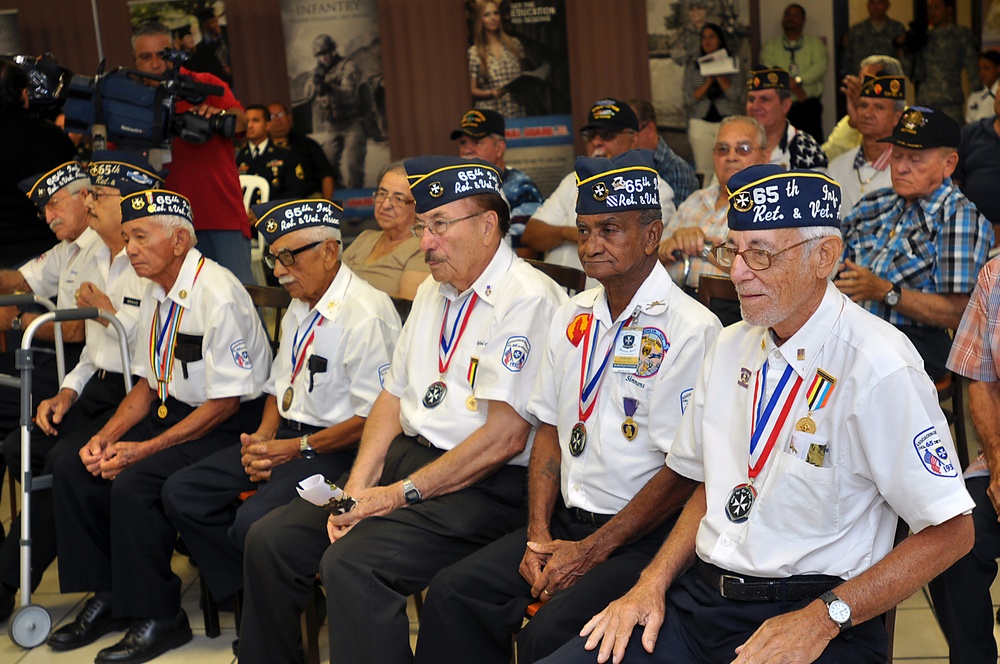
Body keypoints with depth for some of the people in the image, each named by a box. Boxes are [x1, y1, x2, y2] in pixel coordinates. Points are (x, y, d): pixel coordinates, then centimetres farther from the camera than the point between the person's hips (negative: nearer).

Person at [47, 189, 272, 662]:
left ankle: (158, 618, -8)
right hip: (171, 412, 9)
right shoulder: (156, 294, 7)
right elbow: (149, 383, 15)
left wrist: (143, 449, -20)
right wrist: (105, 437, -1)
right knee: (71, 470, -2)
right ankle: (106, 595, 11)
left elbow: (225, 402, -20)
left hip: (225, 428, -9)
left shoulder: (218, 295, -21)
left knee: (133, 484, -26)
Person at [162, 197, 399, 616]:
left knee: (253, 522, -30)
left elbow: (375, 417, -20)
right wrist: (262, 438, 0)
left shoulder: (366, 314, -17)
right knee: (181, 493, -1)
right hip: (285, 436, 10)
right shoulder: (300, 307, 14)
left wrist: (296, 448, -17)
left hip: (335, 449, -9)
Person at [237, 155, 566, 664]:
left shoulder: (528, 298, -14)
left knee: (352, 563, -29)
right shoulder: (432, 292, 16)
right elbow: (393, 396, 16)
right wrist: (358, 487, 1)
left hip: (485, 486, -8)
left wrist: (401, 493, -16)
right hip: (408, 456, 9)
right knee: (271, 539, -1)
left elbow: (505, 436, -20)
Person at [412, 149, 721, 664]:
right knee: (453, 592, -8)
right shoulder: (573, 317, 11)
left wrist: (591, 552, -14)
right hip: (568, 521, 7)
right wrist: (539, 536, 1)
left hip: (644, 538, -7)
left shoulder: (690, 328, -12)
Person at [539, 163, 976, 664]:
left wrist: (823, 618, -17)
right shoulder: (730, 347, 10)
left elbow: (950, 532, -11)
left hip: (810, 612, -5)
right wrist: (654, 580, 2)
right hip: (699, 597, 6)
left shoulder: (878, 368, -12)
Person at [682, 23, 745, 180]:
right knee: (704, 171, -3)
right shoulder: (693, 65, 10)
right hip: (701, 124, 1)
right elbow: (689, 99, 1)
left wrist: (718, 74, -12)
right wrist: (708, 82, -11)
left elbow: (736, 95, -5)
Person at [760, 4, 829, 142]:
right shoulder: (769, 47, 11)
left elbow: (822, 66, -4)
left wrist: (797, 80, -15)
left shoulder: (815, 43, 14)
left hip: (810, 106, 1)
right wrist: (792, 86, -15)